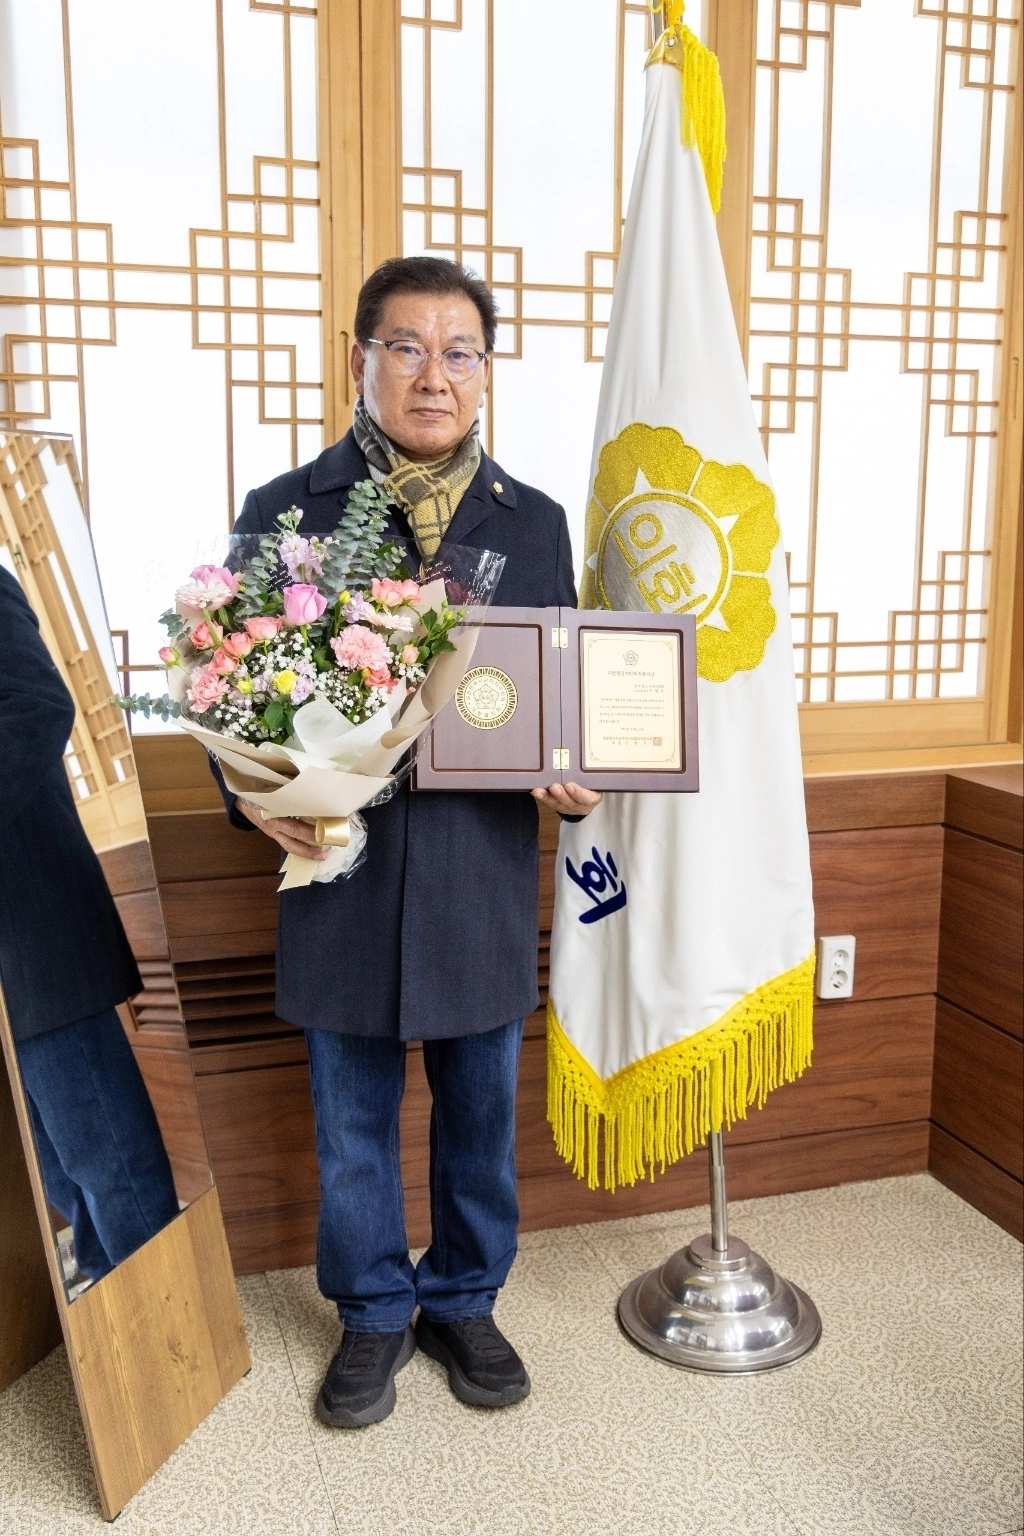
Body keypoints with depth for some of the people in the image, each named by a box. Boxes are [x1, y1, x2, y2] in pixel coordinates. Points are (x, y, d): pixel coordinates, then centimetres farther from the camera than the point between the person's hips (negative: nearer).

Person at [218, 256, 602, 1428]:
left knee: (479, 1119, 16)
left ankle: (463, 1300, 40)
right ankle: (373, 1314, 37)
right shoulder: (282, 512, 0)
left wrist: (576, 781, -9)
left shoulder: (534, 523, 5)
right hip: (341, 871, -1)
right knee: (353, 1127, 14)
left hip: (484, 878, 2)